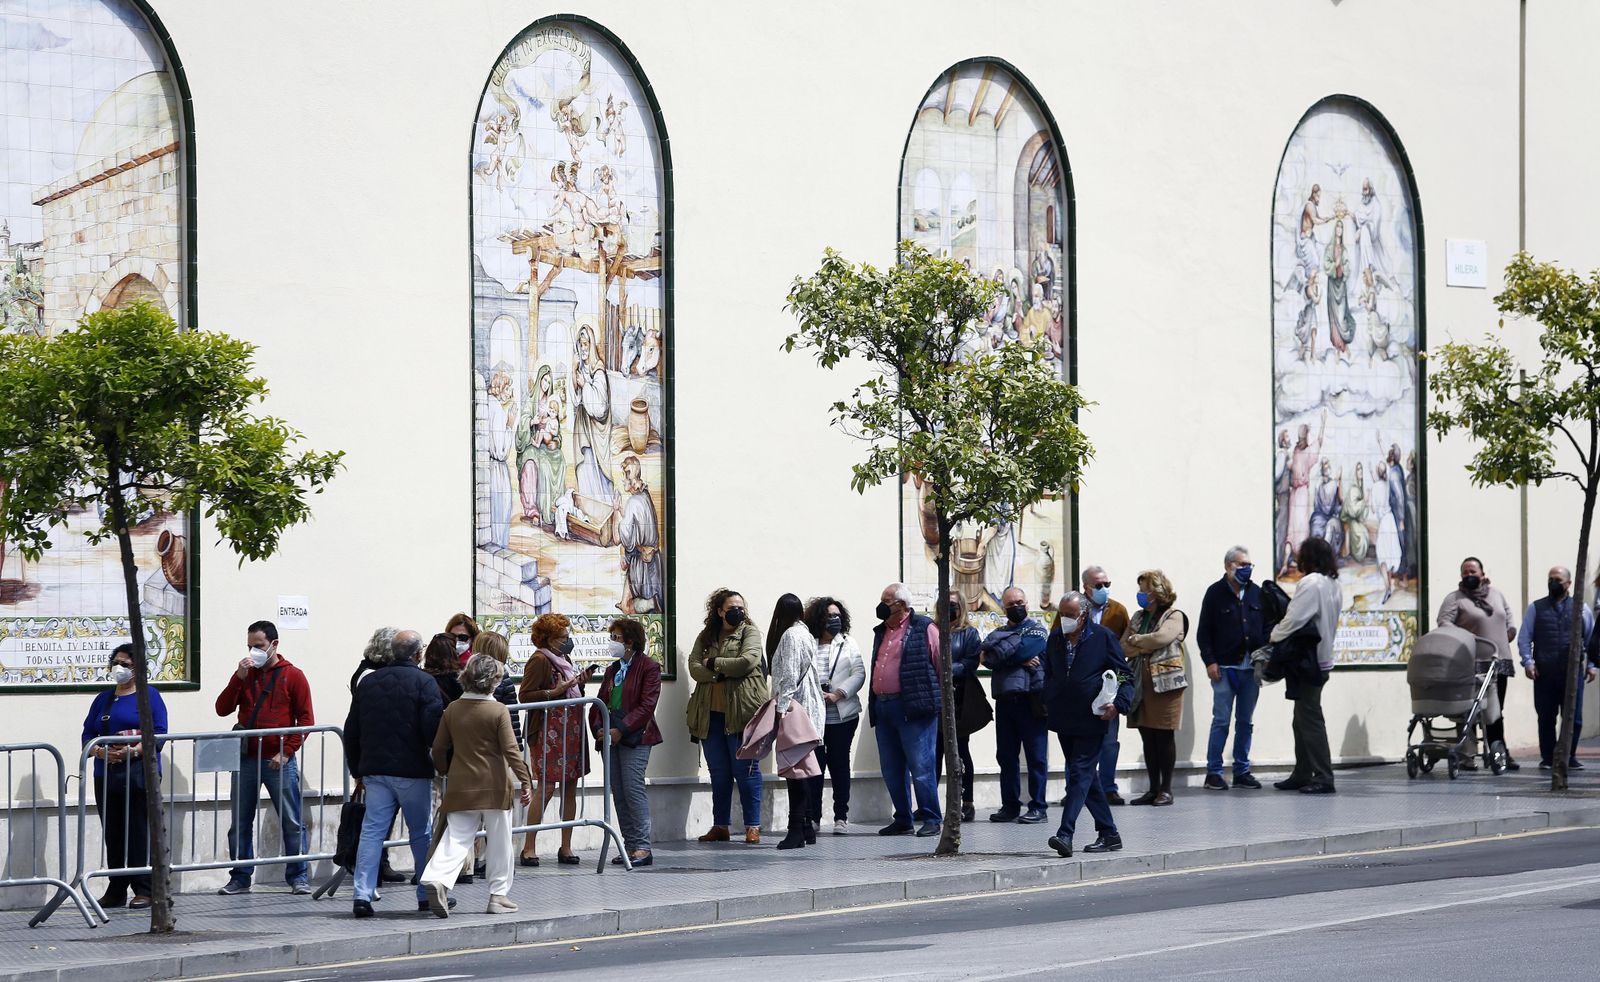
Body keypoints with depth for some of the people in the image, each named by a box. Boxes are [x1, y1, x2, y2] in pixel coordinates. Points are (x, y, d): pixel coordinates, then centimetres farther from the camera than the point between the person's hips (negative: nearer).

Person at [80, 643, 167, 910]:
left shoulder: (149, 696, 1)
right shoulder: (103, 699, 17)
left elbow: (159, 734, -7)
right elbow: (88, 734, 12)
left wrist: (133, 751, -20)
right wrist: (100, 752, -9)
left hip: (139, 771, -5)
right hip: (106, 774, 5)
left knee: (139, 832, -7)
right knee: (112, 834, 6)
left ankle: (144, 890, -3)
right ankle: (116, 890, 12)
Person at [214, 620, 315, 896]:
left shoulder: (293, 676, 1)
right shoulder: (245, 674, 12)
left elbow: (306, 719, -2)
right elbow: (222, 709, 3)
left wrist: (286, 751, -11)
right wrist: (239, 677, -8)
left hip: (278, 761, -4)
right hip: (246, 760, 4)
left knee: (291, 822, -2)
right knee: (240, 823, 5)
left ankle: (299, 878, 5)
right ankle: (240, 878, 12)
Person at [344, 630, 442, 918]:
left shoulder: (368, 682, 10)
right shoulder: (423, 682, -7)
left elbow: (351, 731, 14)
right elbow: (433, 729, -14)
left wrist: (357, 770, 21)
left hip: (374, 769, 4)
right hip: (411, 770, -4)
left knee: (372, 831, 3)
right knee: (422, 832, 9)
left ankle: (363, 894, -7)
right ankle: (427, 894, 17)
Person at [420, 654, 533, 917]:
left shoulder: (452, 710, 4)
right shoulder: (499, 711, -9)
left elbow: (439, 748, 10)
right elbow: (510, 750, -14)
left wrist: (444, 772, 27)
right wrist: (525, 780, -10)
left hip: (461, 787, 3)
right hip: (494, 787, -3)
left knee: (456, 839, 1)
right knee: (499, 844, 8)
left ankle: (437, 877, -24)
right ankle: (499, 896, 12)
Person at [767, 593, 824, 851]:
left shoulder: (791, 636, -10)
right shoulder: (805, 634, 17)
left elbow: (789, 676, -16)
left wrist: (781, 706, -18)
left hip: (795, 709, -9)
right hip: (810, 709, 9)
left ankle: (797, 831, -14)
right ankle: (806, 827, 17)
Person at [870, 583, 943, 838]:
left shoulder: (924, 629, -4)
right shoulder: (881, 632, 19)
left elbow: (943, 666, -3)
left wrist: (941, 699, -3)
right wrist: (874, 705, 17)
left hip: (913, 709, -8)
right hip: (883, 707, 8)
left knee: (921, 766, -8)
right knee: (891, 769, 8)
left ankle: (932, 819, -2)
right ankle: (903, 820, 16)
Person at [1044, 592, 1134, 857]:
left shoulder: (1103, 637, -4)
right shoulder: (1055, 638, 11)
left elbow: (1126, 675, -2)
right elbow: (1049, 675, 24)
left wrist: (1118, 704, -16)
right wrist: (1048, 705, 11)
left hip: (1091, 719, -6)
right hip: (1063, 721, 6)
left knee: (1080, 774, -13)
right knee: (1087, 778, 10)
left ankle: (1065, 834, -21)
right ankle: (1108, 833, 18)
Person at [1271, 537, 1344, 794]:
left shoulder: (1311, 583, -17)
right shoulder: (1334, 585, 11)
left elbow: (1294, 619, -21)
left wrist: (1273, 638, -3)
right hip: (1321, 659, 9)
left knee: (1310, 719, -6)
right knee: (1303, 719, 16)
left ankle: (1323, 778, -7)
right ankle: (1302, 775, 20)